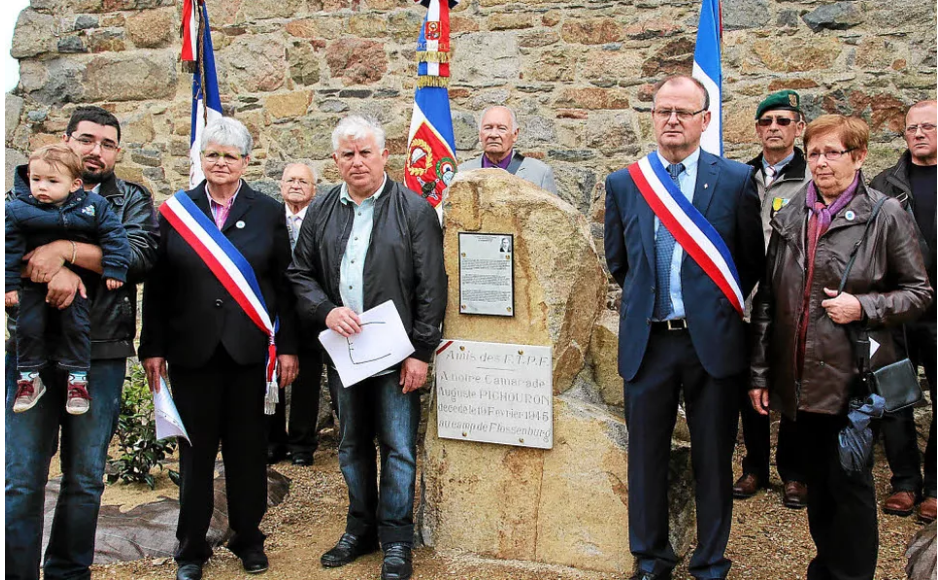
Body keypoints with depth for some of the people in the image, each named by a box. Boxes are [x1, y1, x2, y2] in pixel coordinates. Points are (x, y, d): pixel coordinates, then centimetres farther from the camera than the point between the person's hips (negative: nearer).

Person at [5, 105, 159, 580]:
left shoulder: (132, 201, 9)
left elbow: (140, 256, -9)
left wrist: (64, 250, -18)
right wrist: (57, 270, -20)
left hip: (100, 357, 0)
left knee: (86, 479, 9)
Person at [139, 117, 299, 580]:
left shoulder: (268, 212, 4)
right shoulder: (174, 211, 4)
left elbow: (283, 285, 3)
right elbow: (156, 286, 4)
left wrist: (287, 347, 0)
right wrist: (153, 348, -1)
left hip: (247, 349, 0)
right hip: (191, 350, 0)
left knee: (247, 447, 8)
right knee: (195, 448, 9)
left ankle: (248, 539, 26)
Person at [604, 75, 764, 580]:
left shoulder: (736, 180, 0)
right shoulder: (623, 183, 5)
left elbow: (753, 259, 7)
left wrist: (714, 306, 8)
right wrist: (648, 299, 11)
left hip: (713, 341, -1)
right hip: (647, 342, 2)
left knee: (713, 459, 10)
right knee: (646, 457, 11)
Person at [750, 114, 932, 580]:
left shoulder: (886, 215, -3)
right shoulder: (790, 218, 8)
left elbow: (920, 291, 3)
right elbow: (767, 300, 9)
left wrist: (864, 307, -15)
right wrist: (759, 372, 7)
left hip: (852, 375, -4)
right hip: (800, 377, 4)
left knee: (849, 481, 3)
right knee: (817, 480, 16)